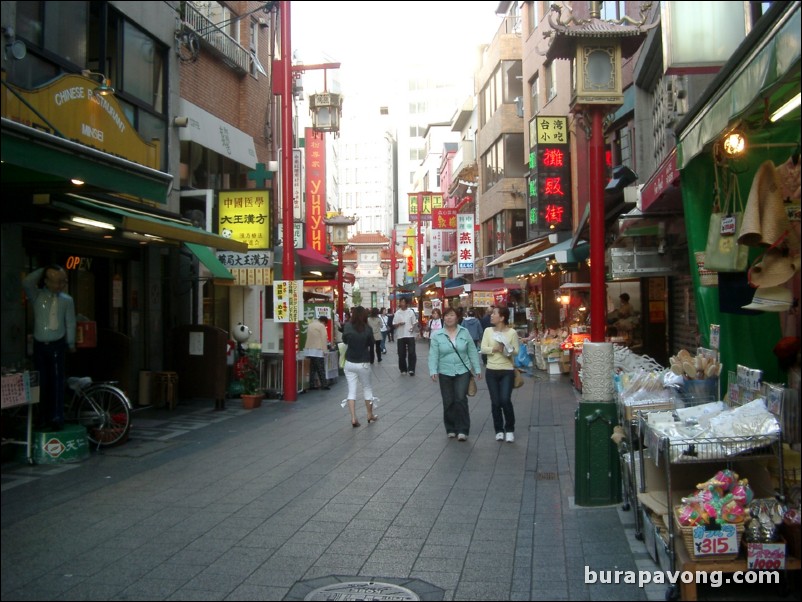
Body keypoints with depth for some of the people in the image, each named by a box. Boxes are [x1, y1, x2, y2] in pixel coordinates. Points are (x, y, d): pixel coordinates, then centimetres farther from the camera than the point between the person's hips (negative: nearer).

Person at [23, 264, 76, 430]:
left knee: (57, 380, -8)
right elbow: (26, 282, -18)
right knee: (42, 382, 6)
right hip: (39, 345, 1)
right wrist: (43, 271, -11)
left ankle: (57, 418, -8)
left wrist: (71, 343, 5)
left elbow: (70, 323, 4)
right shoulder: (37, 296, 1)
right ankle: (43, 418, 13)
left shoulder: (67, 300, 1)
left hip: (58, 345, -1)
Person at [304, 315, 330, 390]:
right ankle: (324, 384, -5)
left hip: (309, 349, 7)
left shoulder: (310, 325, 17)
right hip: (317, 350, -7)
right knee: (321, 369, -5)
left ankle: (311, 384, 9)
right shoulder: (321, 326, -6)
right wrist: (324, 350, -8)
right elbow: (324, 339, -11)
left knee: (312, 368, 11)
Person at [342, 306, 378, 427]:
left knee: (351, 391, 6)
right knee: (367, 389, 16)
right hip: (363, 364, -1)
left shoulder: (347, 326, -8)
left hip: (349, 363, 2)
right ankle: (370, 416, 28)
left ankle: (353, 419, -1)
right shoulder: (368, 329, -13)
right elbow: (371, 345, -1)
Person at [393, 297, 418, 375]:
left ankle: (411, 369, 0)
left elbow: (414, 323, 6)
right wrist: (399, 324, -15)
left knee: (411, 353, -6)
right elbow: (394, 325, 6)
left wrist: (413, 327, -15)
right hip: (400, 336, 1)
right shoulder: (397, 313, 4)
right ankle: (403, 369, 18)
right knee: (401, 354, 5)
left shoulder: (411, 312, 2)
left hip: (410, 335, -1)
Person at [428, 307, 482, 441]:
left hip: (463, 371, 0)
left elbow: (472, 352, 4)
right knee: (448, 402, 6)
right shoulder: (437, 335, -2)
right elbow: (433, 355, -6)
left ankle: (462, 430, -1)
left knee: (461, 399, -9)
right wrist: (433, 371, -17)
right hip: (445, 373, 0)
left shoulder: (464, 332, 1)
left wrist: (477, 369, 3)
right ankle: (451, 429, 19)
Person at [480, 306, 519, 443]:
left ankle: (510, 429, 10)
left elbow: (516, 351, -4)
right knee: (495, 402, 5)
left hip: (507, 371, -3)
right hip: (491, 371, 3)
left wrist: (507, 349, -23)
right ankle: (499, 430, 20)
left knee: (505, 400, -10)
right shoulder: (488, 331, 3)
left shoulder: (512, 332, -5)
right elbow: (483, 349, -4)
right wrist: (494, 348, -21)